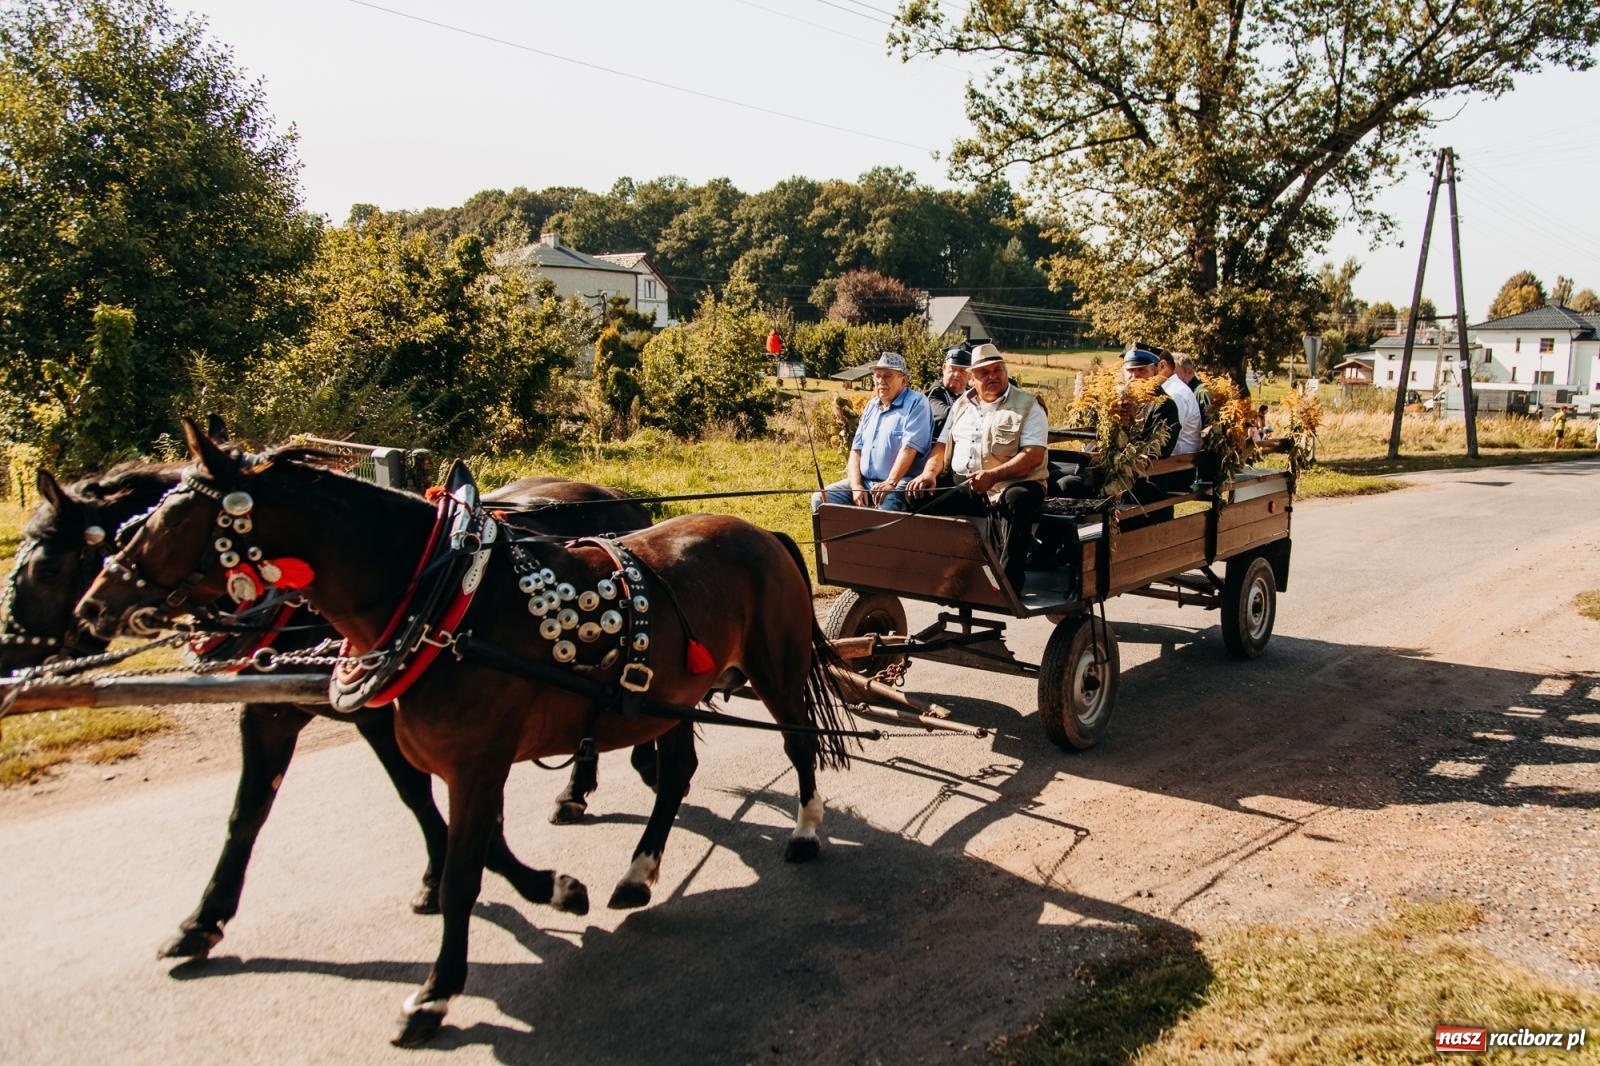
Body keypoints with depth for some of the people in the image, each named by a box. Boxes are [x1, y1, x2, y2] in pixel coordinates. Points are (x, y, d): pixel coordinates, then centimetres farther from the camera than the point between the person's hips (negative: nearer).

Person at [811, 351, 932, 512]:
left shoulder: (916, 403, -5)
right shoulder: (871, 406, 18)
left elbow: (910, 447, -16)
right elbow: (856, 449, 13)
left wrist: (890, 483, -24)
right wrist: (856, 486, -2)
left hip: (900, 484, -7)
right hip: (864, 481, 7)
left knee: (886, 508, -38)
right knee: (820, 498, -8)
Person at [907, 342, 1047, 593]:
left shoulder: (1027, 407, 2)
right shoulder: (961, 406, 20)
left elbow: (1033, 456, -10)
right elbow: (943, 445, 22)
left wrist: (993, 475, -24)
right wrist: (929, 472, -1)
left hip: (1012, 484, -4)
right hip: (966, 488, 5)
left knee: (1017, 502, -40)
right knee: (921, 512, -18)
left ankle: (1008, 584, -36)